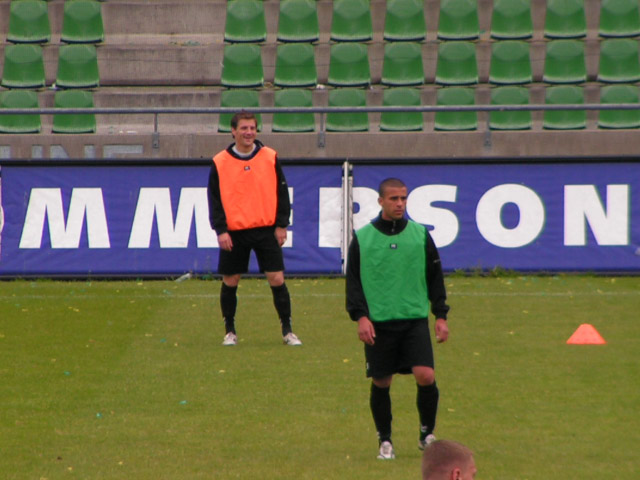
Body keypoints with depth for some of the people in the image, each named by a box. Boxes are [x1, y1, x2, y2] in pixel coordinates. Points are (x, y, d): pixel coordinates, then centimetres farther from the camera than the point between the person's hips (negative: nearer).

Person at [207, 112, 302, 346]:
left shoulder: (270, 157, 2)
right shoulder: (220, 162, 0)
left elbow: (282, 192, 6)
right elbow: (215, 199, 1)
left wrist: (281, 225, 0)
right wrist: (220, 230, -8)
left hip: (266, 230, 0)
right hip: (234, 232, 0)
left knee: (277, 279, -4)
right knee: (230, 283, 5)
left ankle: (287, 330, 6)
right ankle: (230, 332, 20)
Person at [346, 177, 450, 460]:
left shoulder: (420, 235, 6)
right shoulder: (362, 238, 3)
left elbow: (435, 277, 12)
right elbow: (353, 281, 4)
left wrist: (441, 316, 7)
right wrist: (360, 316, -7)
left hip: (415, 320, 1)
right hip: (378, 322, 0)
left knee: (426, 376, -13)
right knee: (381, 383, 3)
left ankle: (427, 434, 7)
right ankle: (385, 441, 19)